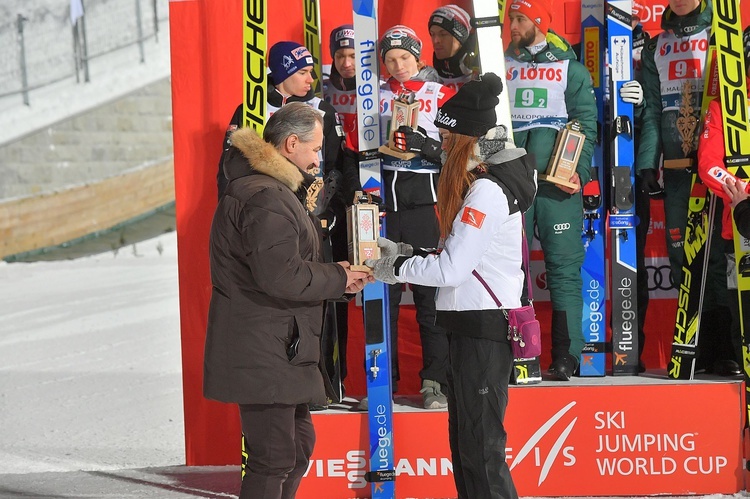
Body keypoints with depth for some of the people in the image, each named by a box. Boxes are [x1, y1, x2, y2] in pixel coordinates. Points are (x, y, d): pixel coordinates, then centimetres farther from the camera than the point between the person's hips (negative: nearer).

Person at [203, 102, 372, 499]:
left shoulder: (275, 190, 18)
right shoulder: (265, 198, -19)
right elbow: (281, 276, -26)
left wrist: (336, 273, 7)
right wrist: (338, 278, -13)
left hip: (276, 347, 12)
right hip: (263, 354, -12)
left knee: (298, 443, 20)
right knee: (275, 458, -9)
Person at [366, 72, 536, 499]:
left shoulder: (488, 192, -17)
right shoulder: (481, 183, 13)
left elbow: (452, 269, -20)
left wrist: (398, 267, -7)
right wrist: (407, 254, 7)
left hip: (484, 328, -10)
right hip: (473, 323, 10)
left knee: (481, 448, -8)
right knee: (465, 445, 14)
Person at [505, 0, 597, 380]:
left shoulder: (570, 68, 7)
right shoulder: (502, 67, 15)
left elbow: (586, 125, 2)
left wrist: (579, 171, -11)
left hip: (558, 183, -3)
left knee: (564, 267, -5)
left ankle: (566, 356, -3)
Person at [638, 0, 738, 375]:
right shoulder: (656, 48, 17)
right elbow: (652, 109, 13)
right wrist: (647, 161, 2)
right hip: (677, 167, 4)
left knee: (716, 253, -6)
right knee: (681, 257, 1)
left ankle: (720, 350, -3)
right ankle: (698, 349, 5)